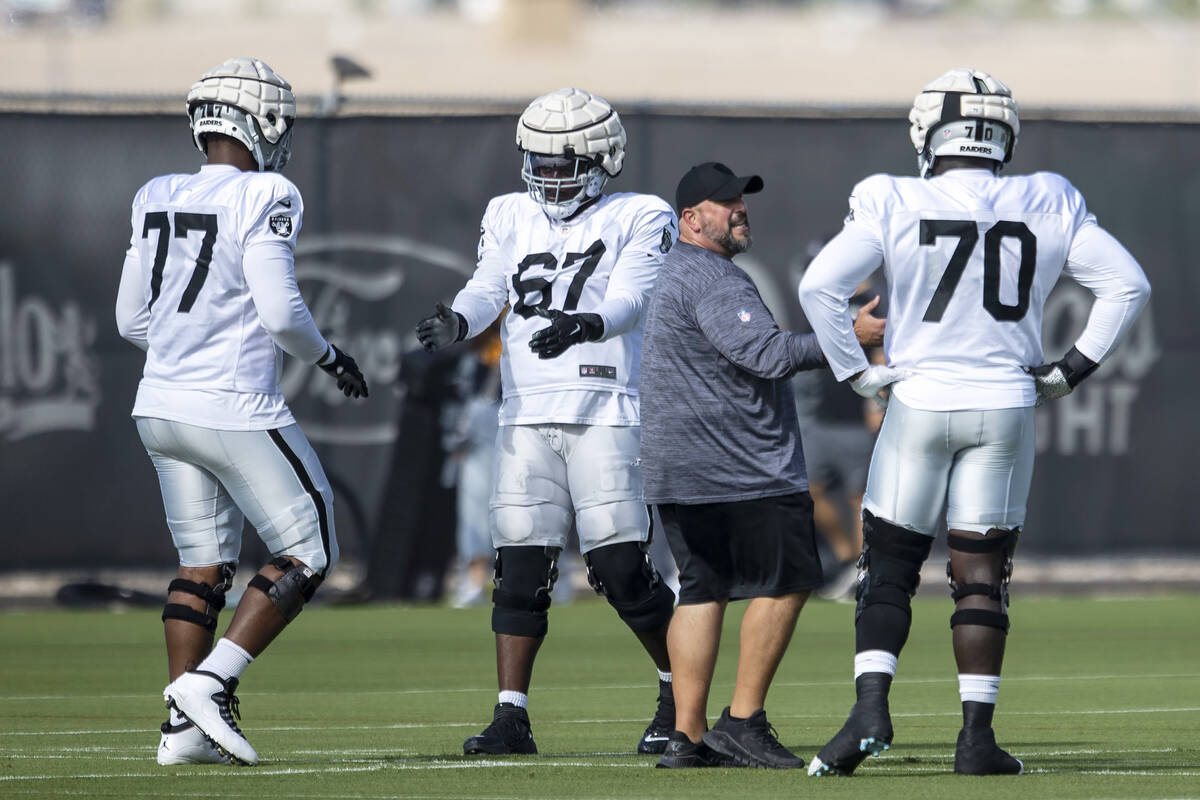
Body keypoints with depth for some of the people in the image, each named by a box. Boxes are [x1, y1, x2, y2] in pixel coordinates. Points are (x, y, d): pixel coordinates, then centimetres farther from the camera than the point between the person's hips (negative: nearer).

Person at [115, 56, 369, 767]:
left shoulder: (158, 201, 8)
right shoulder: (262, 199, -12)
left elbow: (132, 320, 12)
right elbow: (280, 311, -16)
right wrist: (328, 356, 3)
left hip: (162, 407, 7)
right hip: (234, 410, -7)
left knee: (205, 563, 15)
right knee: (309, 553, 4)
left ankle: (185, 726, 9)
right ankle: (209, 683, -8)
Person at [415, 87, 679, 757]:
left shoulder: (640, 219, 2)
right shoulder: (511, 217, 16)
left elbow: (630, 300, -13)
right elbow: (488, 290, 4)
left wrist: (582, 325, -35)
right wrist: (456, 322, -19)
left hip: (606, 413, -4)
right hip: (526, 414, 4)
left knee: (621, 568, -7)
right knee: (521, 567, 0)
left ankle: (679, 694, 13)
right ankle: (512, 717, 3)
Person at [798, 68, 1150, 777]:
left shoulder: (897, 206, -7)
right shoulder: (1046, 208, 0)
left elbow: (820, 286, -13)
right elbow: (1128, 285, 2)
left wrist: (855, 370, -2)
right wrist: (1073, 368, 7)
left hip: (921, 400, -1)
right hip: (1007, 407, 1)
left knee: (890, 566, 8)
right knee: (982, 574, 6)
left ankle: (871, 705, -9)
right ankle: (978, 736, 3)